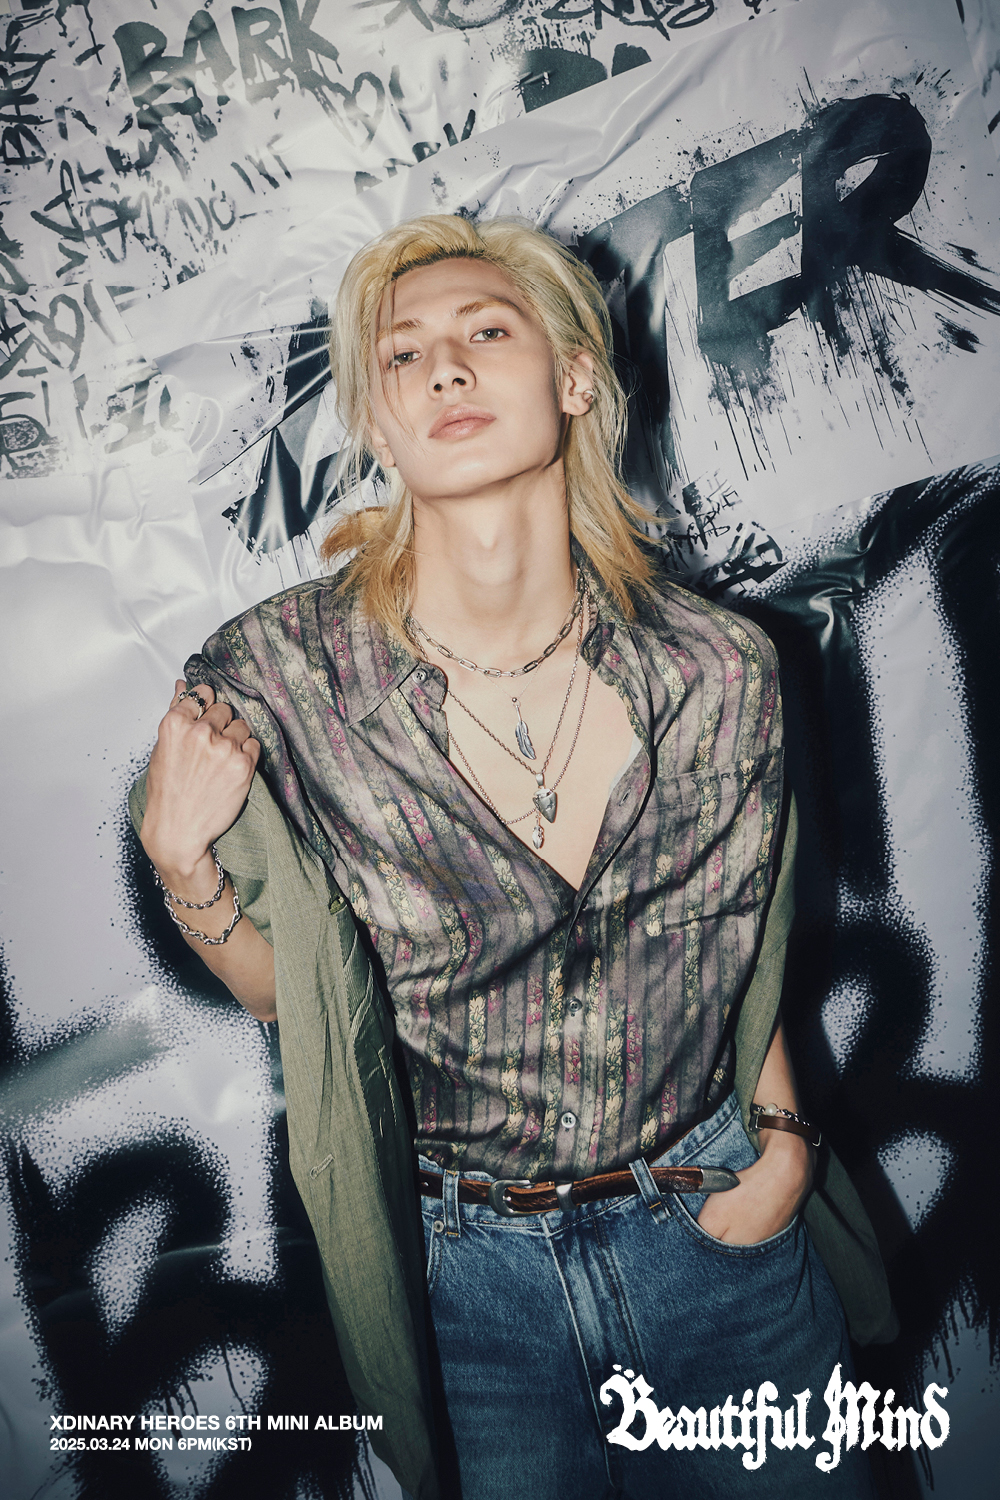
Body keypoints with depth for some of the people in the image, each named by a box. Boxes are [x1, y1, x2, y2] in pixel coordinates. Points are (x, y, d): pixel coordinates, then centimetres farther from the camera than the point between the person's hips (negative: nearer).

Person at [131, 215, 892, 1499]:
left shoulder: (720, 670, -13)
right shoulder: (275, 684, -17)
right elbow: (282, 988, -4)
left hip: (719, 1228, 2)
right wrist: (183, 867, -22)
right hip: (460, 1271, -1)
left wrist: (783, 1128, -4)